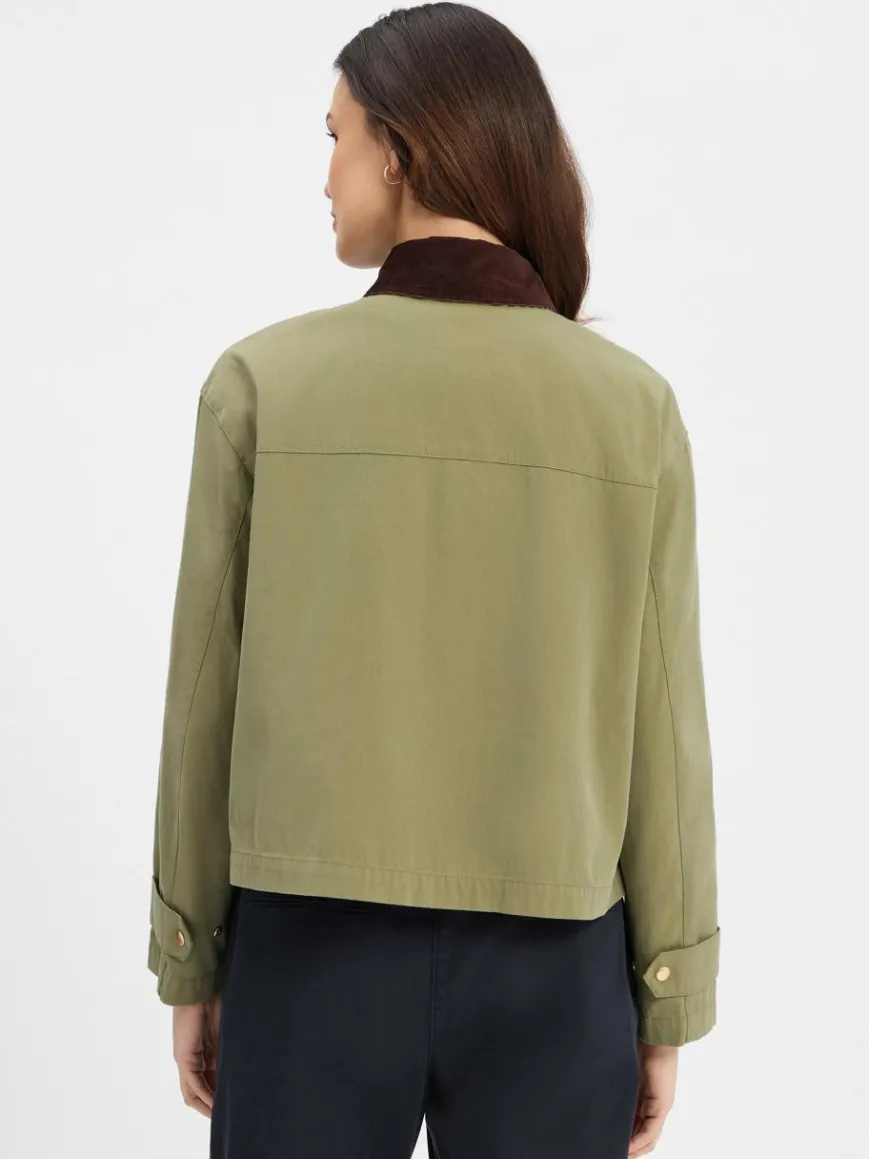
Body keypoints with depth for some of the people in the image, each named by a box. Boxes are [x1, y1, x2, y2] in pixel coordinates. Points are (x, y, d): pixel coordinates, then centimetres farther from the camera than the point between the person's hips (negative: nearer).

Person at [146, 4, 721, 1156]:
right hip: (548, 968, 1)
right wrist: (668, 1008, 6)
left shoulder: (263, 383, -8)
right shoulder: (635, 408, -6)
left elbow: (208, 703, -4)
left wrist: (191, 965, 8)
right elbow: (660, 735, -4)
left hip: (314, 951, 0)